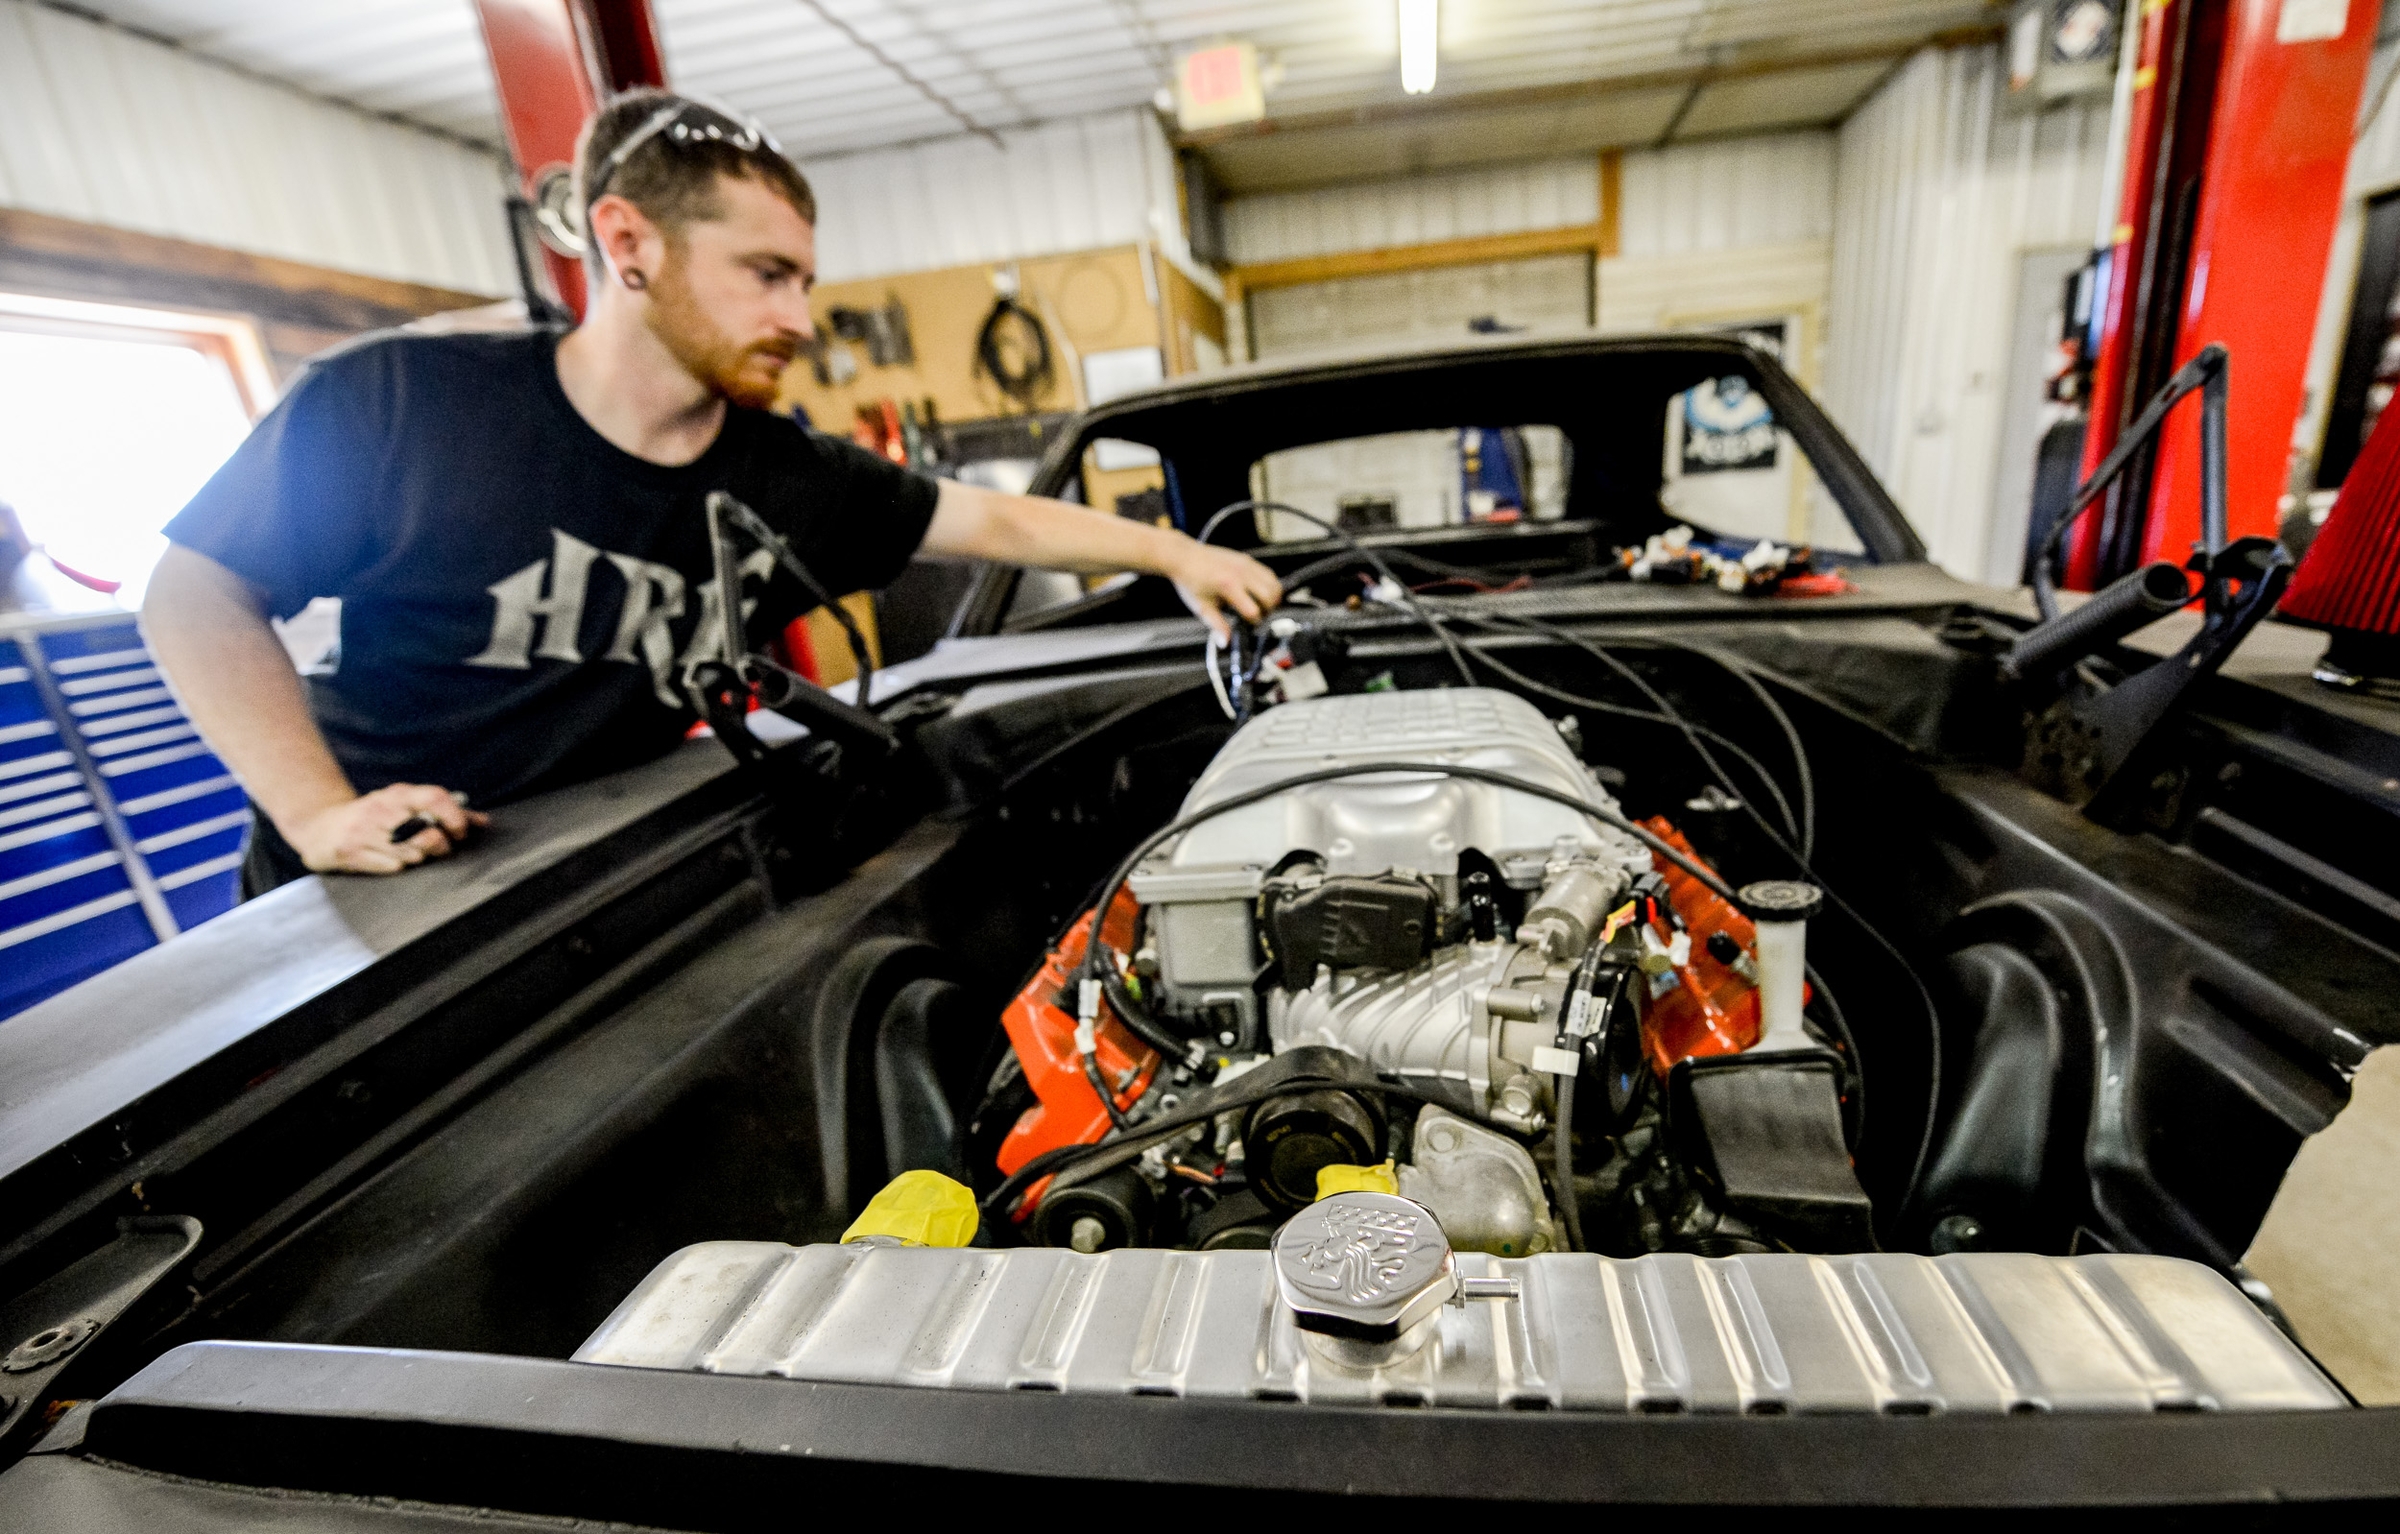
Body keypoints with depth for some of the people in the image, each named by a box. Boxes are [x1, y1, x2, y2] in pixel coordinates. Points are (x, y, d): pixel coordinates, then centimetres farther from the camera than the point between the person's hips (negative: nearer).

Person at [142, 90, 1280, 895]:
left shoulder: (784, 481, -8)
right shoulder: (396, 402, -16)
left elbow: (1002, 522, -3)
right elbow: (195, 592, -7)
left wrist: (1178, 554, -4)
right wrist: (317, 812, -19)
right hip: (351, 911, -2)